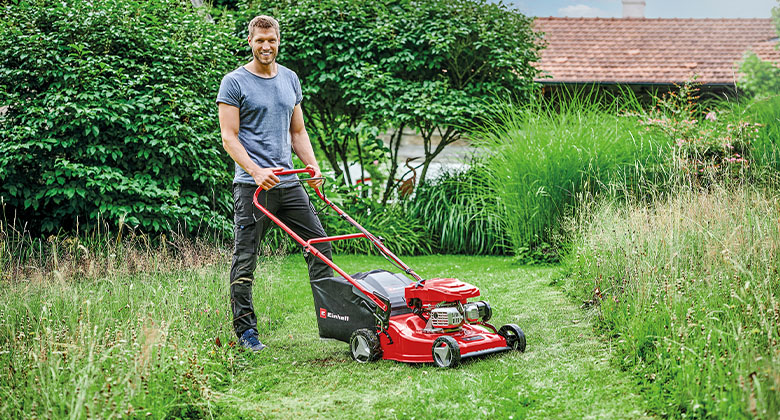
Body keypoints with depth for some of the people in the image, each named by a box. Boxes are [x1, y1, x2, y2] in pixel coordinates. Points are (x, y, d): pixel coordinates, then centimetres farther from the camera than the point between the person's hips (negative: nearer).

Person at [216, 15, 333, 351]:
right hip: (252, 185, -6)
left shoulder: (290, 79, 15)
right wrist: (256, 171, -22)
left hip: (288, 182, 6)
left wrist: (312, 165, 4)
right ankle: (245, 328, 9)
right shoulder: (234, 82, -3)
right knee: (245, 259, -1)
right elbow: (229, 137, -9)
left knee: (319, 244, 6)